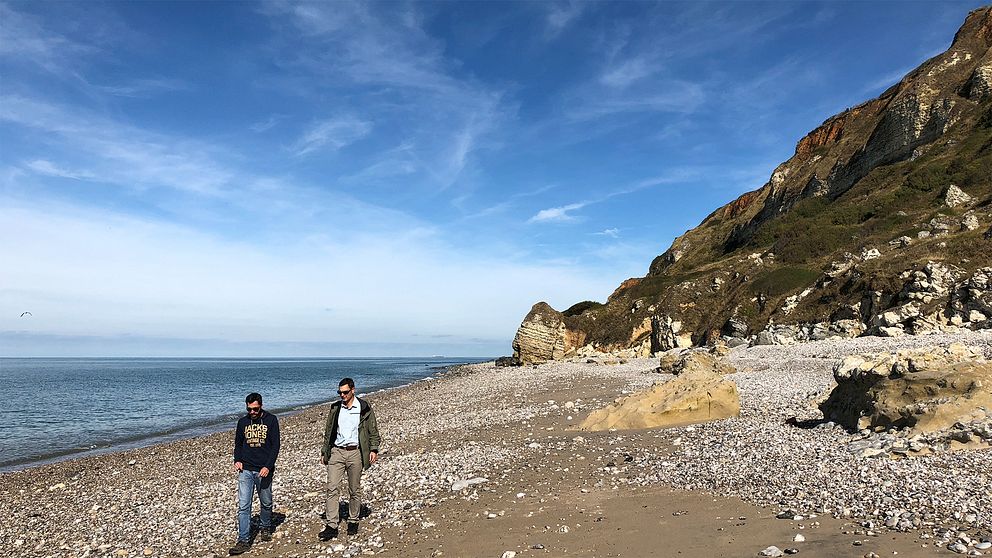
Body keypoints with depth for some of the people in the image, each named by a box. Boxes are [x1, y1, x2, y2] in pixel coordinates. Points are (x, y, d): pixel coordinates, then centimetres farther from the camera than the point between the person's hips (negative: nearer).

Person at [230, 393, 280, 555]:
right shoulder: (243, 422, 6)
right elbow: (238, 444, 17)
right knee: (243, 506, -4)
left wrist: (268, 466, -16)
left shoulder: (271, 420, -4)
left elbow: (275, 445, -6)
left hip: (264, 470, -2)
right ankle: (243, 540, 0)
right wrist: (237, 460, -1)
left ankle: (265, 528, 35)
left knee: (266, 503, 12)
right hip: (245, 470, 2)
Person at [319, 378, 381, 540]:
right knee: (332, 489, -5)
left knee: (355, 490, 8)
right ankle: (331, 525, 0)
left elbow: (373, 430, 2)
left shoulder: (364, 408, -2)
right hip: (336, 452, 2)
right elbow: (328, 431, 15)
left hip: (355, 452, -2)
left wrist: (374, 449, -8)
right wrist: (324, 451, 14)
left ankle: (353, 522, 24)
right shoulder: (335, 408, 7)